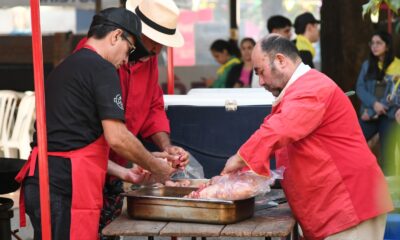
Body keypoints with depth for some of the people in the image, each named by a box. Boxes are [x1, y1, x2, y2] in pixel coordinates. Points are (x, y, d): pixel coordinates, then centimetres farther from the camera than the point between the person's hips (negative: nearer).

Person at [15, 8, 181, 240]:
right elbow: (117, 138, -14)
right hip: (66, 187, -9)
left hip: (40, 180, 9)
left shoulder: (65, 67, 22)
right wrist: (156, 167, 1)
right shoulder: (101, 69, -7)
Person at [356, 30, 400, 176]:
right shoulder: (367, 65, 10)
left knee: (386, 153, -1)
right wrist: (374, 104, -15)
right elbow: (360, 88, 3)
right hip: (369, 115, 3)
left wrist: (371, 112, -12)